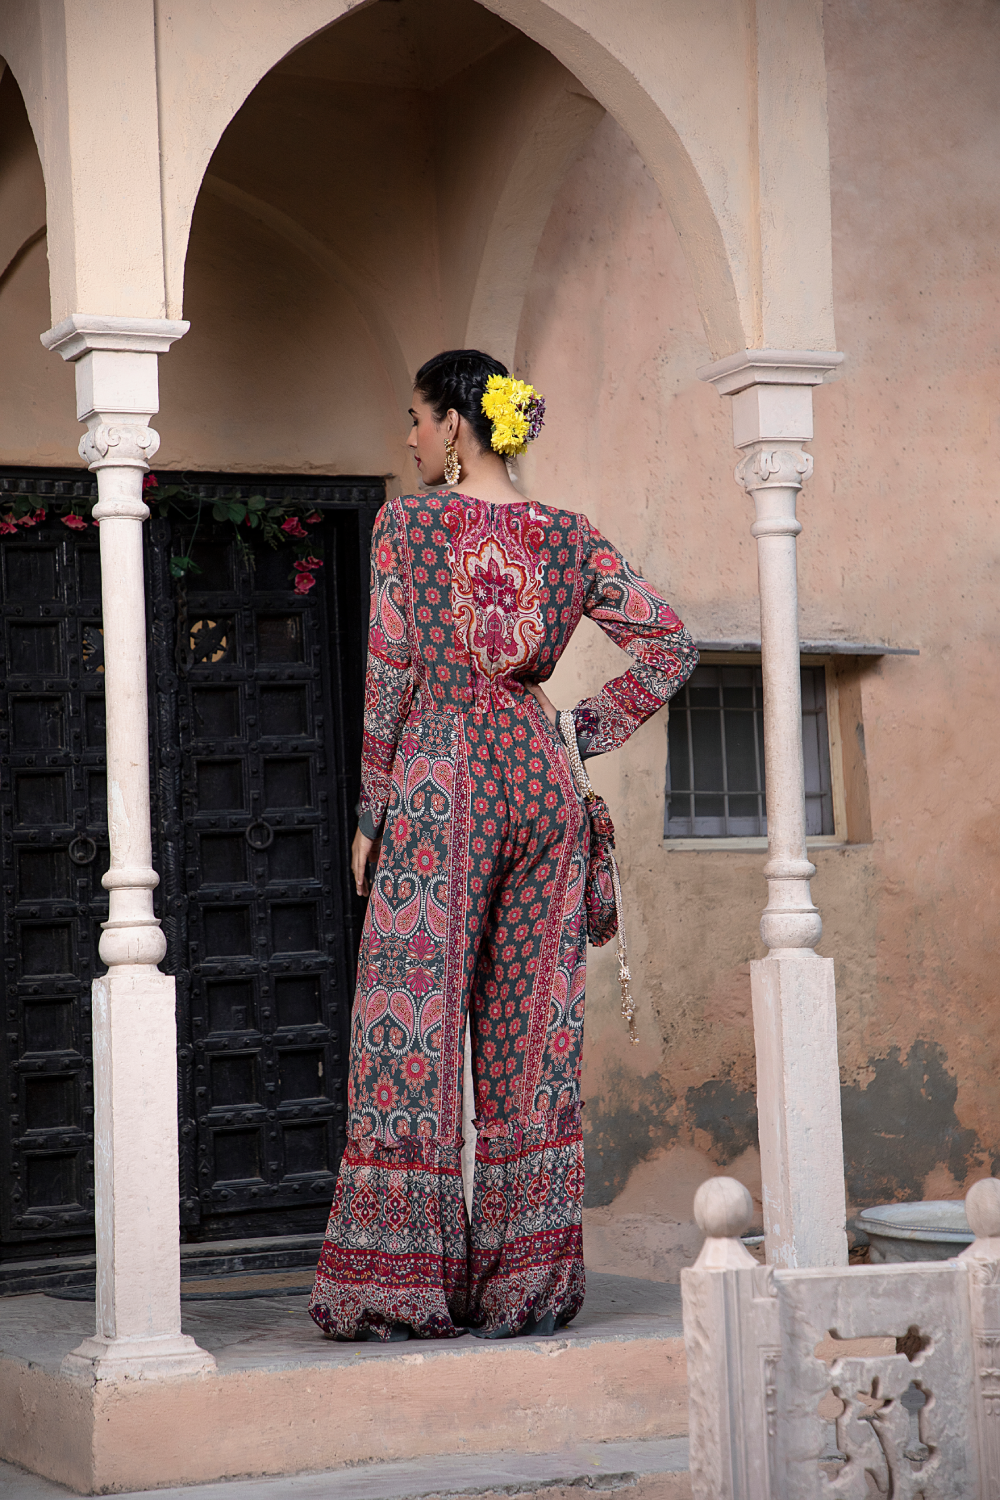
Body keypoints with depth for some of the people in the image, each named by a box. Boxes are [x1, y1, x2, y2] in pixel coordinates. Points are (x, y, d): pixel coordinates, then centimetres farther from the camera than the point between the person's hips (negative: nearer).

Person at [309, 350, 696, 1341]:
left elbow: (391, 676, -7)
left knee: (413, 1032, 0)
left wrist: (370, 814, -2)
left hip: (441, 778, -5)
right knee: (535, 1036, 7)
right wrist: (590, 734, 9)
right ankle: (528, 1284, 9)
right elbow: (670, 645, 5)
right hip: (539, 778, 5)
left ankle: (403, 1285, 1)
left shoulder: (409, 522, -4)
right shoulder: (569, 538, 8)